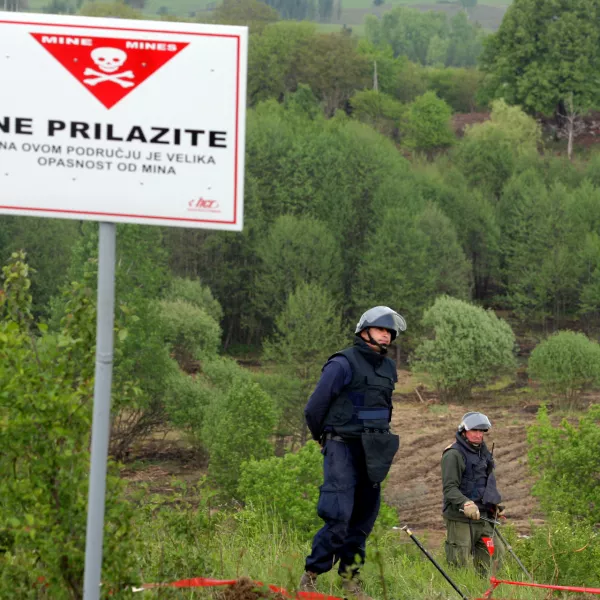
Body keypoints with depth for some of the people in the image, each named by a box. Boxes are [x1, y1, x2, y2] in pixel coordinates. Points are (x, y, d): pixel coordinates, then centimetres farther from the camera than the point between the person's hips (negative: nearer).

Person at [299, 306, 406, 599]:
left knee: (365, 515, 9)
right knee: (339, 517, -15)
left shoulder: (388, 368, 13)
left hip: (372, 451, 7)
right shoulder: (343, 364, -11)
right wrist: (323, 437, 8)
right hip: (343, 449, -7)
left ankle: (349, 576, 19)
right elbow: (314, 407, -7)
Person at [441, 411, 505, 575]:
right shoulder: (453, 455, -10)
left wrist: (494, 506, 21)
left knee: (496, 555, 10)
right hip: (460, 519, -8)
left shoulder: (483, 453, 18)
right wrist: (466, 504, -32)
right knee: (459, 563, -7)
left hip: (482, 517, 8)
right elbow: (449, 488, -17)